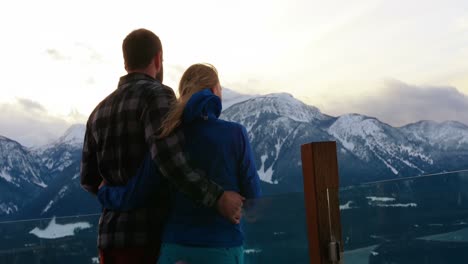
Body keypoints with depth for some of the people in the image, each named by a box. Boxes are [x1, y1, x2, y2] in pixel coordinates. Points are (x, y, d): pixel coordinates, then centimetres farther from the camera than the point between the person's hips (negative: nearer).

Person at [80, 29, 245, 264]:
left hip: (112, 237, 8)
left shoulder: (100, 112, 13)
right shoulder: (156, 96, -11)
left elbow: (90, 180, 17)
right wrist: (217, 198, -25)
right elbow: (168, 157, -28)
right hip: (151, 236, -7)